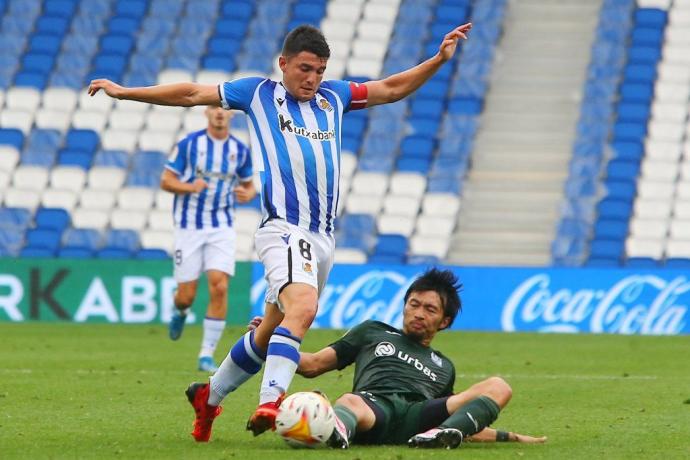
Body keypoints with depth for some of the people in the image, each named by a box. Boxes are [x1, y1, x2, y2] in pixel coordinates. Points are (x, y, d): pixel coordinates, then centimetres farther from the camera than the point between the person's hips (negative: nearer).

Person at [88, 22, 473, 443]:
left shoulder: (334, 96, 18)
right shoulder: (259, 92, 7)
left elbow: (391, 89, 28)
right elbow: (192, 94, 10)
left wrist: (439, 59, 18)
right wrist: (125, 92, 11)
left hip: (324, 237, 6)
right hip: (285, 230, -6)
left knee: (270, 333, 12)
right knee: (303, 307, -31)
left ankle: (209, 395, 31)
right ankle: (270, 403, -40)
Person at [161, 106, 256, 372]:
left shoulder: (240, 150, 3)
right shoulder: (189, 144, -5)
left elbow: (248, 185, 16)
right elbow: (165, 181, -2)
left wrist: (247, 194, -8)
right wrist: (189, 187, -22)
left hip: (221, 228, 1)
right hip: (189, 227, -1)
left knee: (219, 287, -15)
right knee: (186, 295, -1)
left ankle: (207, 355, -6)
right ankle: (180, 312, 39)